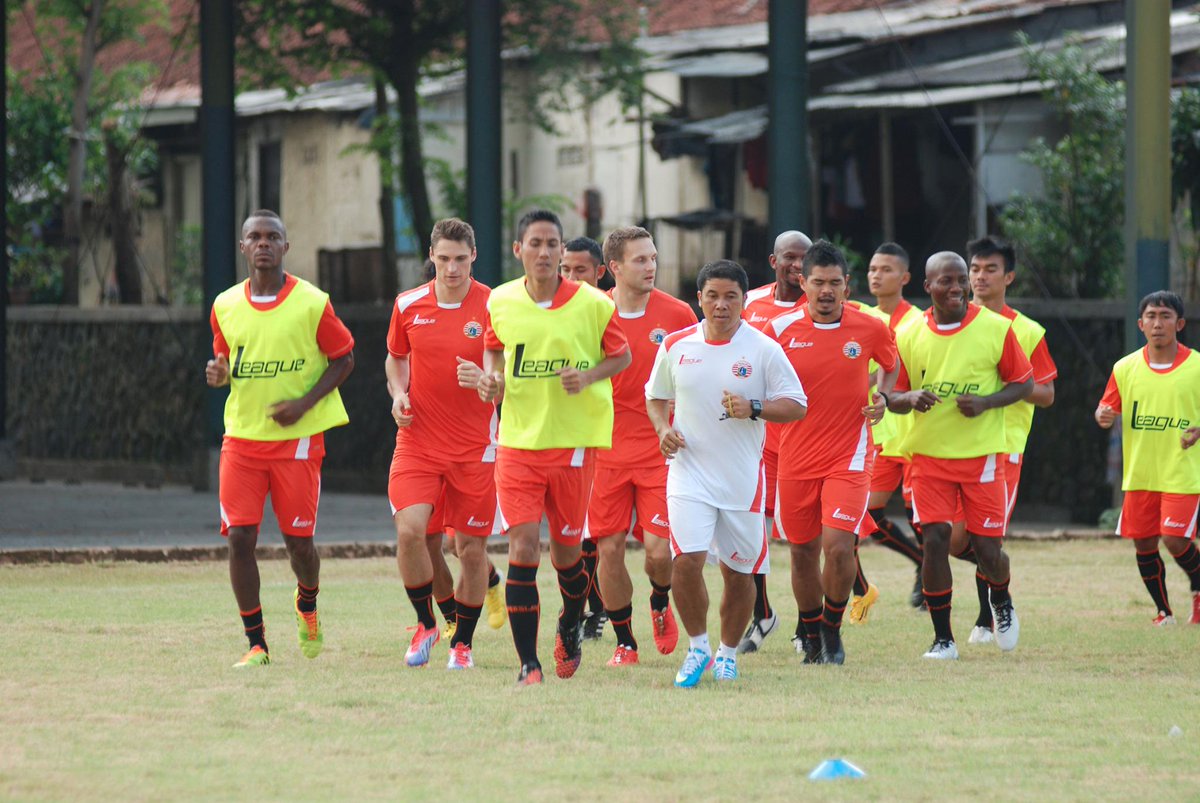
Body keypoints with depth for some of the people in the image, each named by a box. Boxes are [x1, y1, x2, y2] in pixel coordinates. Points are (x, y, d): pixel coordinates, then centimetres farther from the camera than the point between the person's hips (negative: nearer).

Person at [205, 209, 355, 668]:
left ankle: (308, 605, 35)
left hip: (297, 437, -3)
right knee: (239, 538, -8)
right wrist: (218, 374, -6)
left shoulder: (311, 304, -6)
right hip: (242, 437, 3)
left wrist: (304, 403, -12)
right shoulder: (226, 307, 4)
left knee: (298, 540, 1)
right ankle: (255, 644, 0)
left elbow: (344, 359, 1)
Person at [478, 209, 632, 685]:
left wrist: (588, 377, -14)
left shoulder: (593, 304, -6)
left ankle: (570, 629, 41)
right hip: (517, 442, 1)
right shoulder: (500, 302, 1)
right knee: (522, 548, -10)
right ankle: (528, 662, -6)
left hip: (574, 442, -1)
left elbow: (621, 356, 5)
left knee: (566, 552, 9)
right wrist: (492, 378, -2)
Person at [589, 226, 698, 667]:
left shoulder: (677, 315, -3)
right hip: (606, 448, 1)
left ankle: (660, 604, 24)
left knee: (658, 550, -10)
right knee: (609, 550, -1)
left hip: (660, 451, -1)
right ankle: (624, 642, 16)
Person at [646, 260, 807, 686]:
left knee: (739, 572, 7)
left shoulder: (763, 349, -3)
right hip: (690, 471, 0)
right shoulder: (676, 346, 3)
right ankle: (697, 647, 4)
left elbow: (796, 405, -2)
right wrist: (663, 429, -1)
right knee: (686, 562, -15)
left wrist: (754, 409, -19)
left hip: (743, 476, 0)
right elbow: (656, 396, 19)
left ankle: (727, 652, 28)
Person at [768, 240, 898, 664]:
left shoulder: (871, 329, -3)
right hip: (795, 461, 2)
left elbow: (891, 366, 17)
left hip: (848, 458, -2)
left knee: (839, 546, -15)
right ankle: (811, 632, 32)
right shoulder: (780, 330, -4)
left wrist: (882, 397, -1)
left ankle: (832, 630, 8)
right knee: (802, 552, 9)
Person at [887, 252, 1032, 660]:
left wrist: (985, 403, -15)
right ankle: (942, 638, 0)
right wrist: (910, 398, -15)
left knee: (987, 546, -1)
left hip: (982, 453, -1)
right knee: (935, 538, -10)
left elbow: (1023, 382, 2)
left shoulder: (995, 328, -4)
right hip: (930, 454, 1)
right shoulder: (909, 335, 1)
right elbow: (893, 396, 9)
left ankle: (1002, 602, 35)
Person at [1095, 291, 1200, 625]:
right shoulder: (1125, 368, 3)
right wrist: (1103, 416, -15)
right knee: (1144, 544, 4)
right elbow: (1108, 408, 9)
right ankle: (1163, 611, 21)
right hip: (1139, 474, 3)